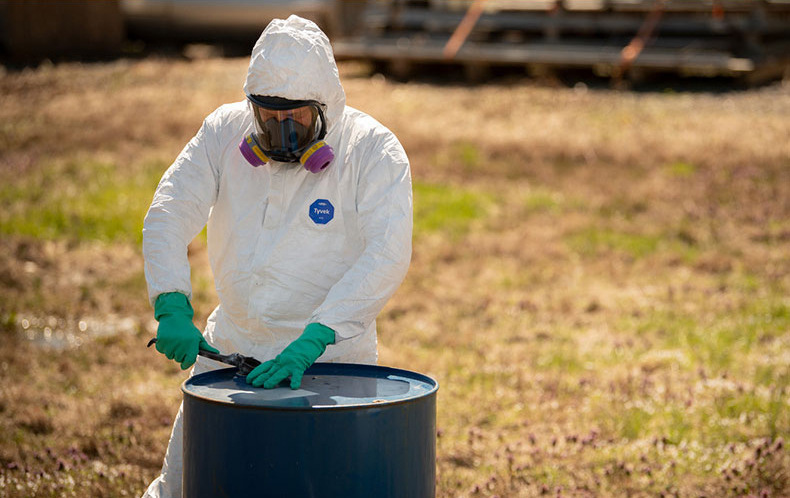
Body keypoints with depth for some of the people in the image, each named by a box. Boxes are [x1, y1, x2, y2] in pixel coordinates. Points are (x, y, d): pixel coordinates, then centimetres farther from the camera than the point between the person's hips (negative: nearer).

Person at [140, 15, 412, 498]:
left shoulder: (373, 150, -13)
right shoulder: (224, 132, -3)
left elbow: (388, 255, -24)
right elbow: (168, 215, -9)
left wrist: (313, 341, -34)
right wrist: (173, 309, -26)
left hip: (330, 352, -3)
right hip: (231, 345, 4)